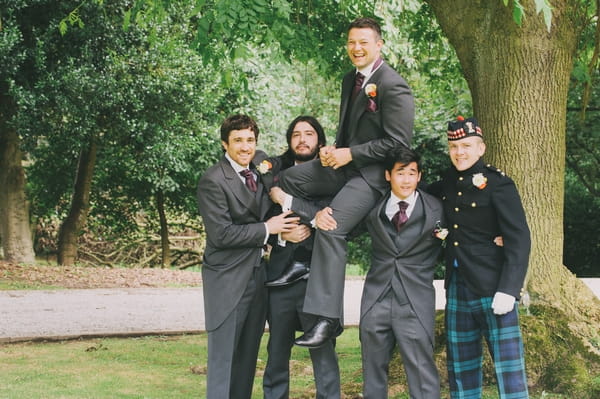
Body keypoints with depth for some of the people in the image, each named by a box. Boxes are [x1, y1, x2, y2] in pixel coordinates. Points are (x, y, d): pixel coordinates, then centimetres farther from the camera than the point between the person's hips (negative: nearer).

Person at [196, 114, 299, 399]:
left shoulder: (260, 171, 10)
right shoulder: (213, 181, -13)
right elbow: (221, 234, -19)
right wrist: (267, 229, -13)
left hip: (257, 275, 7)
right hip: (228, 279, -7)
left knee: (248, 355, 12)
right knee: (222, 356, -3)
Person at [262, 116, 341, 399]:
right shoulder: (276, 172, 9)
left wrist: (287, 200, -14)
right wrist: (281, 233, -11)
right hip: (280, 277, 3)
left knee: (324, 355, -5)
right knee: (276, 355, 8)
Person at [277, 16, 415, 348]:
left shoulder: (392, 87, -15)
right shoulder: (351, 80, 13)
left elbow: (397, 143, -18)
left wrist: (350, 154, -17)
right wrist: (334, 148, 1)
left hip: (372, 173, -10)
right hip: (345, 162, 10)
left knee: (331, 228, -25)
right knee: (285, 182, 6)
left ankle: (328, 318, -24)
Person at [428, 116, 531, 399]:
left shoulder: (497, 183, -9)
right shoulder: (448, 183, 10)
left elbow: (519, 239, -13)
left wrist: (508, 289, -22)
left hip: (492, 288, -7)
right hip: (457, 288, 7)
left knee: (509, 373, -8)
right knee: (461, 373, 11)